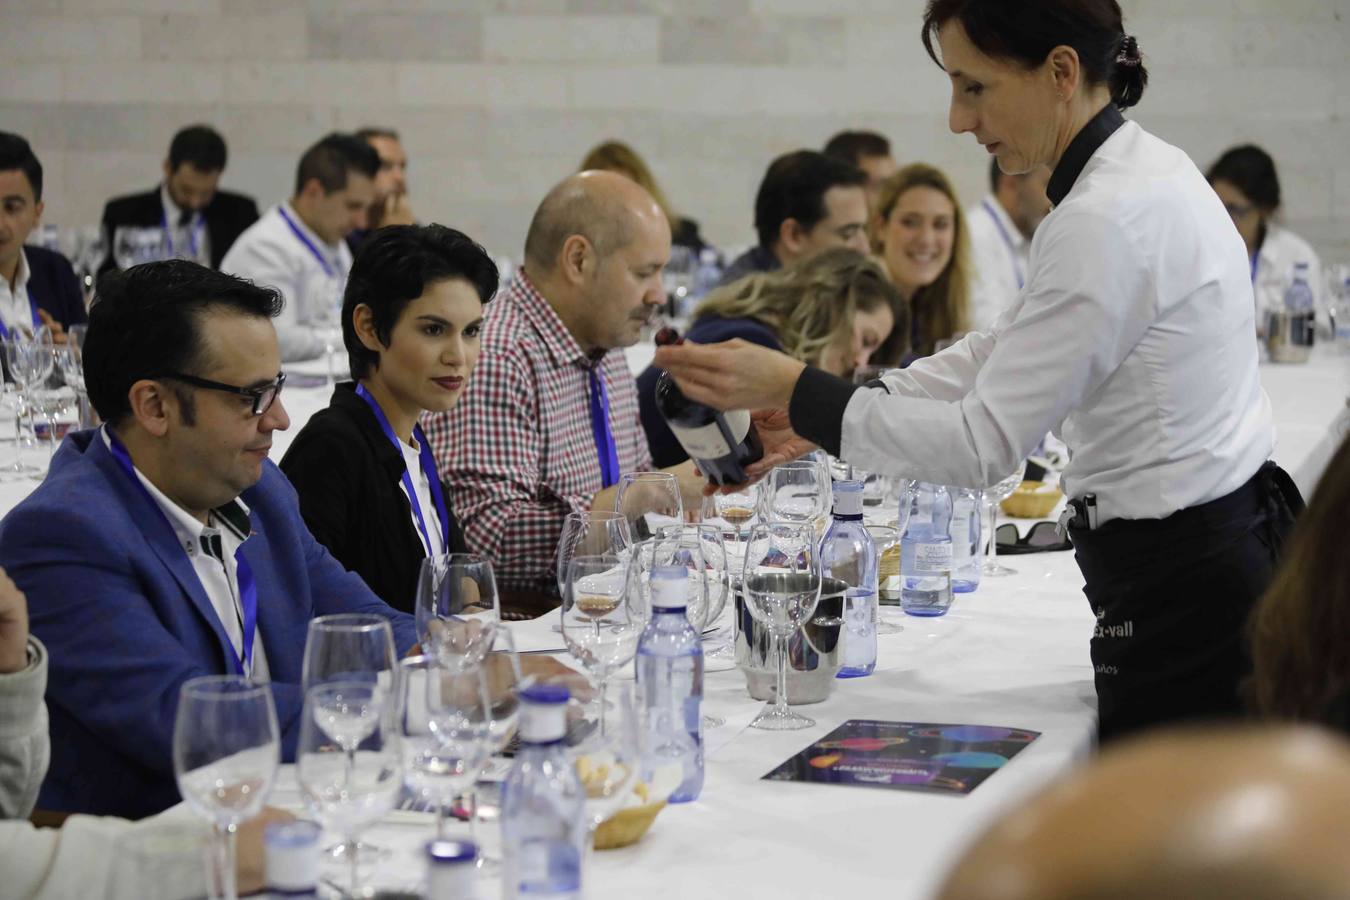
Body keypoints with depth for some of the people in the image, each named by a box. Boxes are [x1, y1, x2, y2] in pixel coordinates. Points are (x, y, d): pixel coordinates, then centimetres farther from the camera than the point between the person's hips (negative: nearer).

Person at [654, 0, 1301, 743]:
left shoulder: (1107, 221, -22)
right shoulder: (1140, 172, 9)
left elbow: (987, 443, -21)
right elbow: (1004, 351, 18)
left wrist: (795, 390, -16)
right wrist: (819, 416, 12)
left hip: (1181, 593, -10)